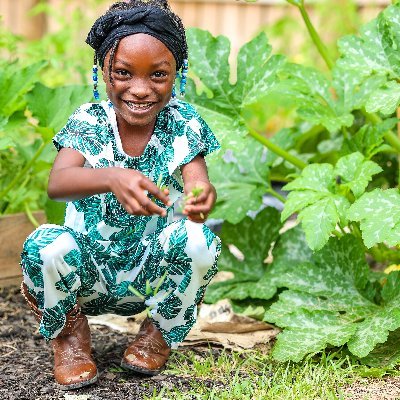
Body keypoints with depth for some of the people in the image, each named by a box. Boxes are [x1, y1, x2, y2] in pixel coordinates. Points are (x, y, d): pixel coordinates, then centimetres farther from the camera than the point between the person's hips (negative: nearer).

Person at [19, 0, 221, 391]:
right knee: (45, 244, -32)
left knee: (199, 241, -30)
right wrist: (112, 178, -51)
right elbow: (56, 183, -29)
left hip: (153, 272, 1)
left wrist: (202, 197, -49)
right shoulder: (88, 122, -11)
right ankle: (69, 332, 3)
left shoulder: (183, 124, -8)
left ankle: (160, 333, 2)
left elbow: (197, 183, -22)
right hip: (90, 268, -1)